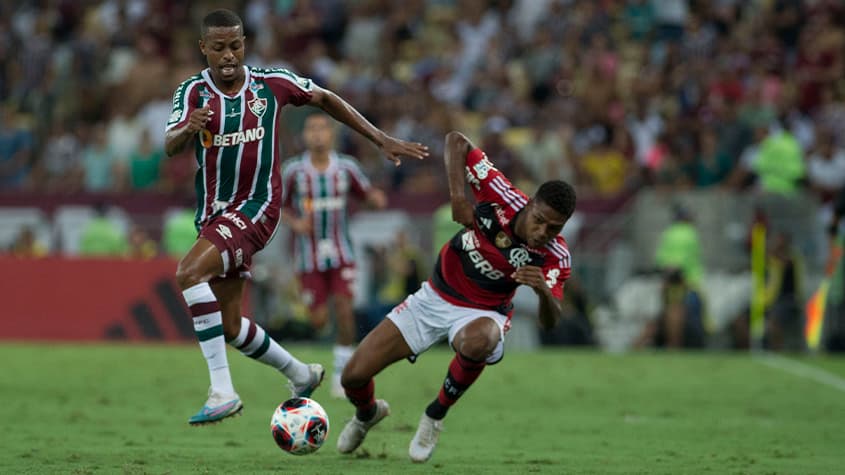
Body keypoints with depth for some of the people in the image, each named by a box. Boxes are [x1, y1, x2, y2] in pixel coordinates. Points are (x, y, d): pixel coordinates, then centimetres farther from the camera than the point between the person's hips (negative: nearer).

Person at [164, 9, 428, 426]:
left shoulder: (271, 83, -5)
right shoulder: (192, 92, -5)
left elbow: (325, 99, 12)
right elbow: (169, 147, -20)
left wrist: (382, 140, 11)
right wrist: (188, 129, -44)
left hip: (256, 206, -4)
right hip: (213, 214, 4)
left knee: (189, 273, -28)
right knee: (229, 325, 11)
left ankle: (222, 391, -29)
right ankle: (300, 374, 36)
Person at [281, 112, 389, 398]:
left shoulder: (346, 167, -5)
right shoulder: (293, 170, -8)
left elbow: (367, 194, 7)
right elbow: (279, 208, 2)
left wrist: (378, 199, -17)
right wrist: (295, 223, -18)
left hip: (341, 253, 0)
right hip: (309, 254, 0)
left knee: (344, 310, -14)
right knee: (319, 321, -1)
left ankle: (342, 373, 0)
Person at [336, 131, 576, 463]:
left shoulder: (555, 258, -21)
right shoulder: (504, 198, -23)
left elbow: (550, 322, -26)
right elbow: (456, 141, -14)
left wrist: (544, 291, -46)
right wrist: (457, 194, -27)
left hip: (482, 314, -2)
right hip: (435, 298, 2)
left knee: (477, 342, -42)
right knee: (354, 377, -4)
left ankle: (435, 416, -14)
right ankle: (367, 413, 36)